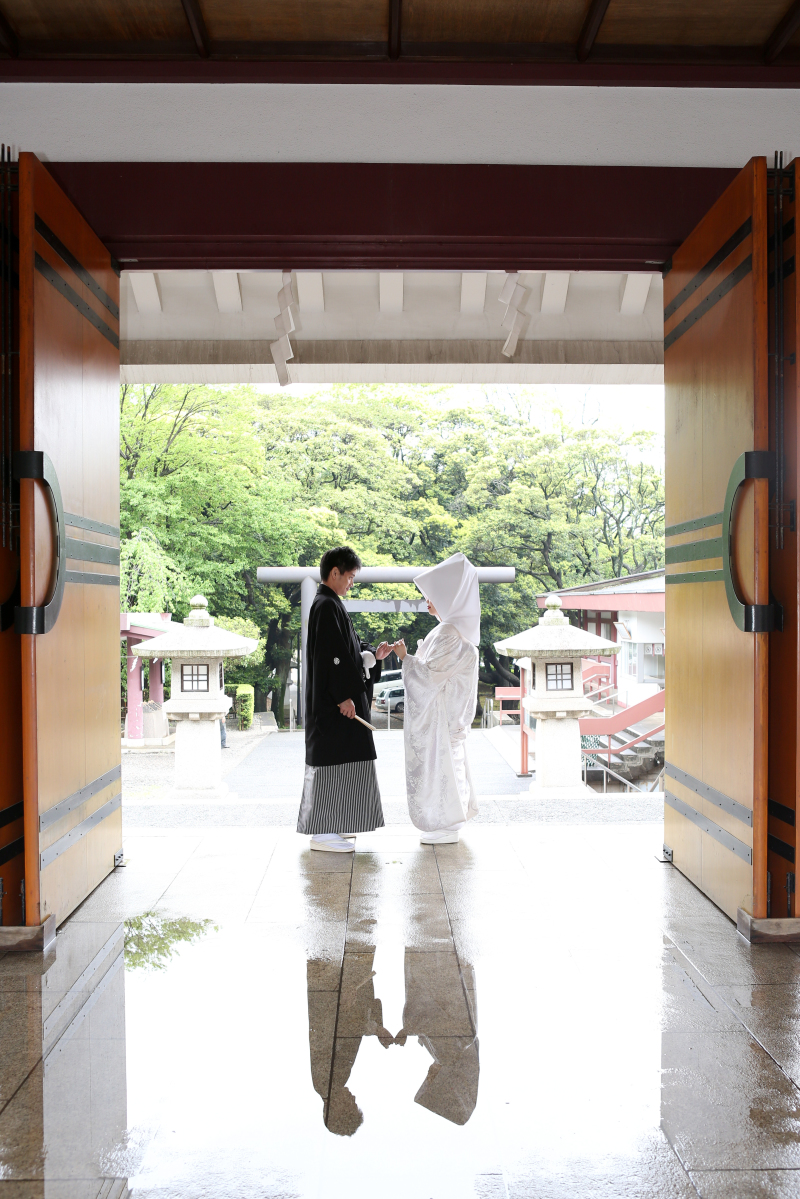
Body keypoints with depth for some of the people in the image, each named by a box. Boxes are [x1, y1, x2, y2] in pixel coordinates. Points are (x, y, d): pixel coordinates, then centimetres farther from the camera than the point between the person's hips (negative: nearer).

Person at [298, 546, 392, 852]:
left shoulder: (330, 605, 17)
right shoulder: (326, 606, -15)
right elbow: (330, 656, -22)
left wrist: (373, 655, 8)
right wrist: (343, 697, -22)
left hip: (337, 699, 11)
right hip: (334, 702, -11)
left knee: (338, 761, 15)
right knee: (333, 761, -7)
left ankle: (330, 826, 24)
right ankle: (322, 832, -1)